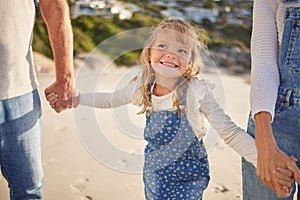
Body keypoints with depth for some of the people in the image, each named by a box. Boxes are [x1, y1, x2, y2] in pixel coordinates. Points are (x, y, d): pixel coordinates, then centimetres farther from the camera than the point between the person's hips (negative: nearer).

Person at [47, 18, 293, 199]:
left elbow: (231, 133, -23)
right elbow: (111, 99, 10)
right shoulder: (142, 87, -10)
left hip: (189, 178, -4)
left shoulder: (196, 91, -24)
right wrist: (73, 98, 9)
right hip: (155, 174, 4)